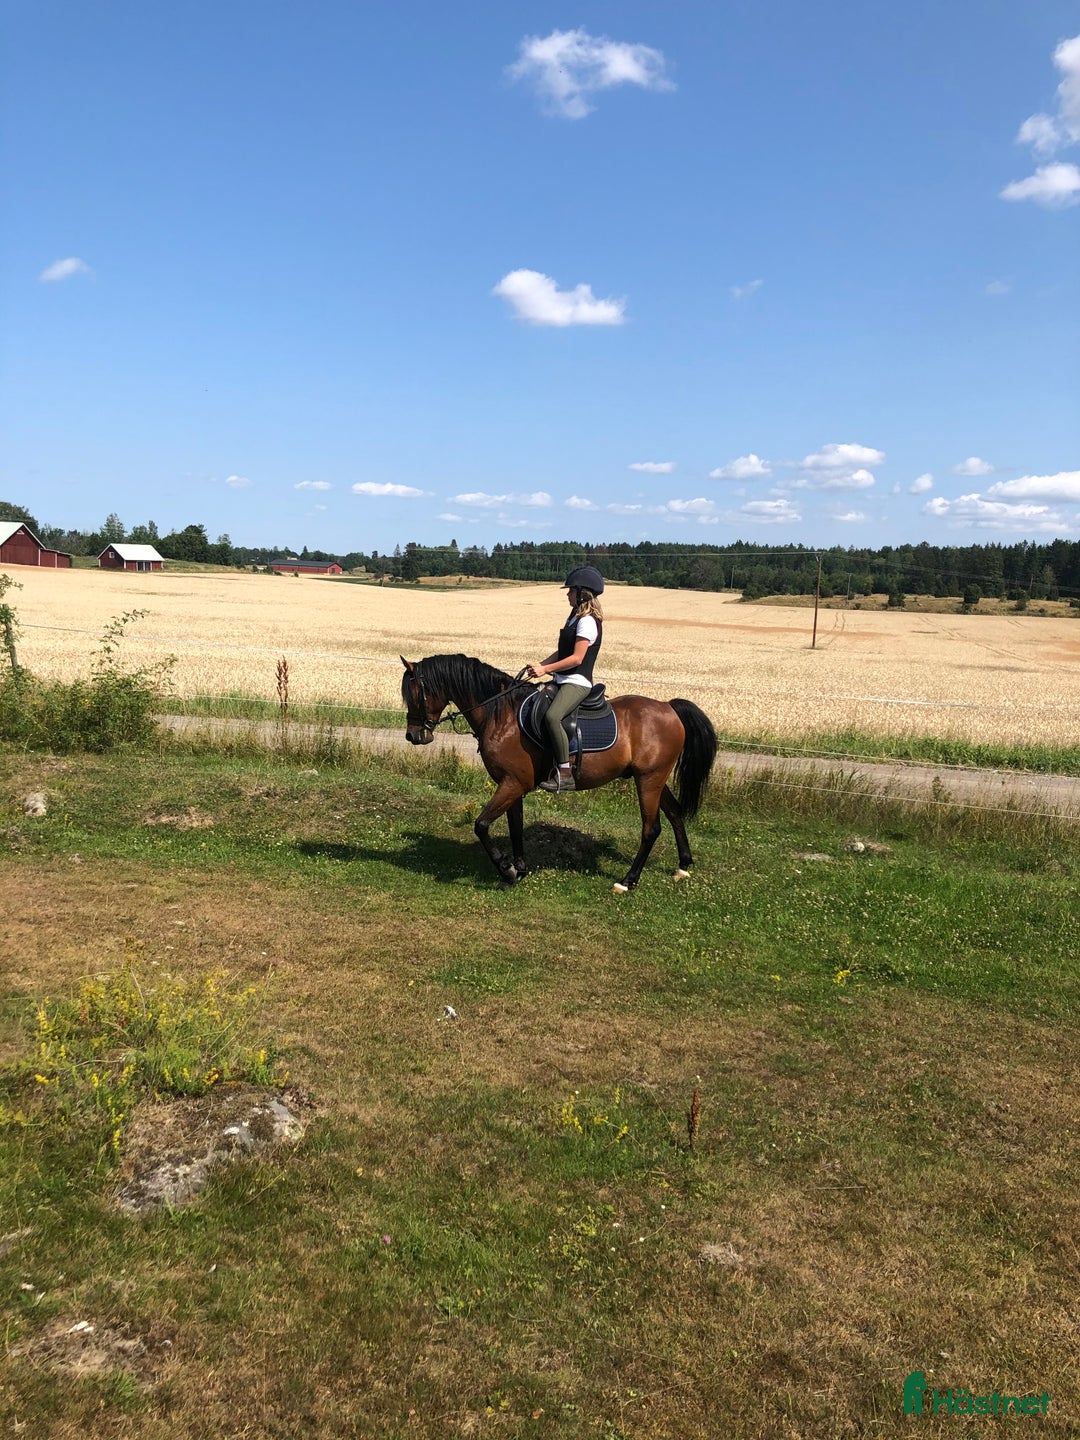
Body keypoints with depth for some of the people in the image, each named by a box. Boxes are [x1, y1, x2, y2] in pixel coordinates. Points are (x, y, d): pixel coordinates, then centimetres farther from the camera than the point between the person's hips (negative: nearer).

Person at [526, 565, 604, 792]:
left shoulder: (587, 622, -13)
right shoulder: (576, 617, 18)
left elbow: (576, 658, -20)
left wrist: (545, 669, -19)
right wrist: (540, 664, 6)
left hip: (577, 683, -11)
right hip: (564, 681, 11)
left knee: (552, 716, -33)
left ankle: (565, 774, -29)